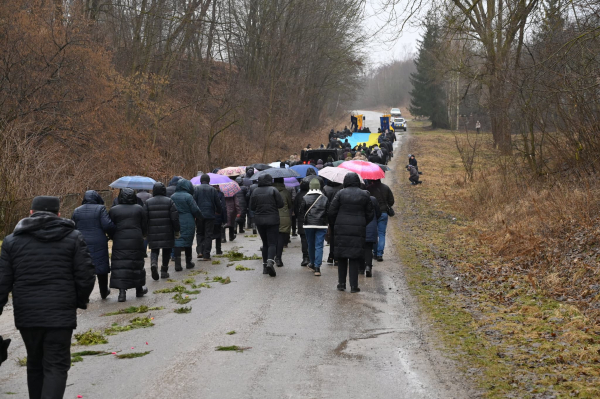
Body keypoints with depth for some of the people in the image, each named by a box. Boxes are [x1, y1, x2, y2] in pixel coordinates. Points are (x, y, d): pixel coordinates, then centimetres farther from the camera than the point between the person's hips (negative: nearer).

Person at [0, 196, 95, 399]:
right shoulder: (73, 238, 2)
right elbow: (85, 276, -2)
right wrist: (80, 302, 14)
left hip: (26, 315, 3)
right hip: (60, 315, -2)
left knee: (35, 364, 19)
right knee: (56, 366, -2)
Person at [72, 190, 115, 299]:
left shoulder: (77, 211, 6)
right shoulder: (100, 209, -5)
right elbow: (107, 225, -14)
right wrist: (112, 233, 5)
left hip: (82, 244, 2)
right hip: (99, 244, -2)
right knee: (101, 266, 13)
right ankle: (103, 292, 25)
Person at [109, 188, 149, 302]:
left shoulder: (113, 210, 0)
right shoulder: (139, 209, 3)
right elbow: (145, 227, 7)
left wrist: (113, 237, 19)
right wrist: (142, 235, 26)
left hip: (119, 242, -1)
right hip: (136, 241, 1)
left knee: (120, 266, -2)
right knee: (137, 264, 14)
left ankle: (122, 291, -14)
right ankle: (139, 289, 26)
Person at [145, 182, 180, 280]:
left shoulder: (148, 202, 1)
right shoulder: (169, 201, -3)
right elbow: (175, 218, -6)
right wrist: (177, 231, 3)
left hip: (153, 231, 1)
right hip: (167, 232, -1)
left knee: (154, 250, 9)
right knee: (167, 250, 12)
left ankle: (154, 263, -20)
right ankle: (164, 271, 13)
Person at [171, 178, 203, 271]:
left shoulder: (172, 197, 5)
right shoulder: (188, 196, -12)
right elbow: (195, 210, -10)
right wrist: (200, 217, 8)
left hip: (176, 223, 3)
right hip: (188, 223, -3)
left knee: (177, 242, 1)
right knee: (188, 242, 9)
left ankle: (177, 263, -11)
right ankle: (188, 263, 20)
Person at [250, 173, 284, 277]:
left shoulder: (255, 191, 2)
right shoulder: (273, 190, -8)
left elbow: (252, 207, 6)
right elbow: (280, 204, -8)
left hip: (259, 220, 4)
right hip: (272, 220, -3)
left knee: (265, 243, 15)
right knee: (272, 243, -4)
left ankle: (265, 265, 12)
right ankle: (270, 261, -28)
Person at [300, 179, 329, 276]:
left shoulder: (305, 198, -5)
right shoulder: (324, 198, -2)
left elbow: (301, 211, -2)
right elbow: (328, 212, 1)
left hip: (309, 225, 0)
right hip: (321, 225, 0)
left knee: (311, 245, 15)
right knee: (319, 246, -2)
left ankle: (313, 264, 29)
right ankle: (317, 267, -11)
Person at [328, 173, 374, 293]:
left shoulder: (341, 193, -2)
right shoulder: (364, 195, 2)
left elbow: (332, 211, -1)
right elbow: (370, 214, 6)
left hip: (342, 229, 0)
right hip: (358, 230, 0)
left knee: (342, 257, 10)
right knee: (354, 258, 2)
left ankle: (341, 283, 12)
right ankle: (354, 285, -1)